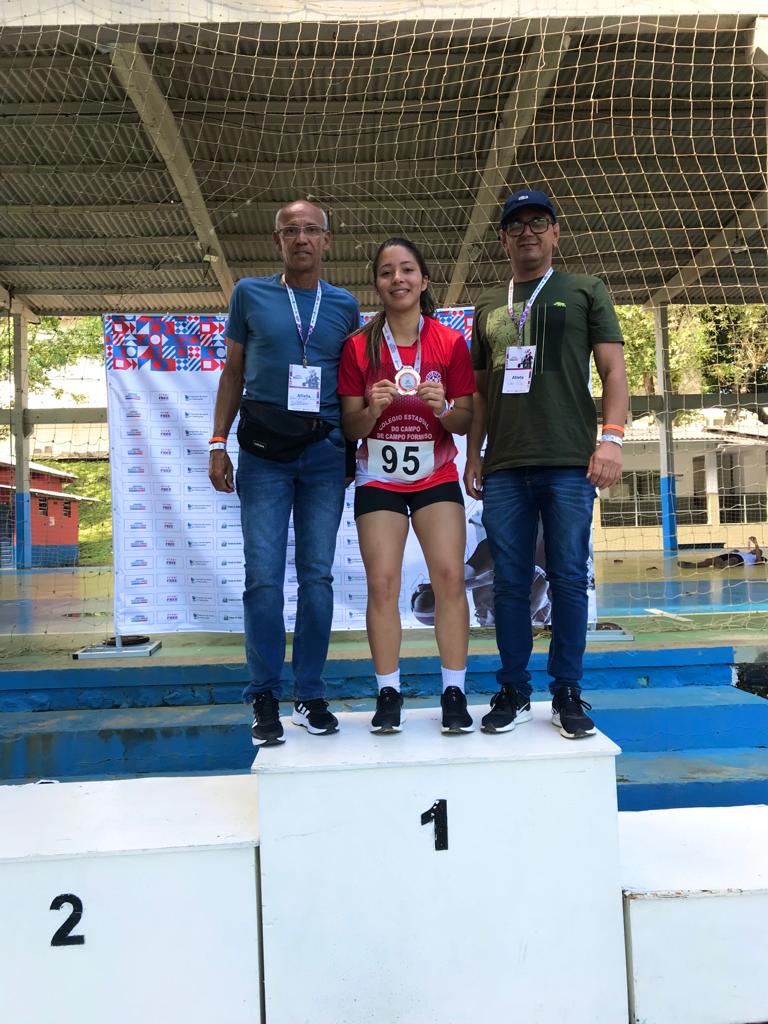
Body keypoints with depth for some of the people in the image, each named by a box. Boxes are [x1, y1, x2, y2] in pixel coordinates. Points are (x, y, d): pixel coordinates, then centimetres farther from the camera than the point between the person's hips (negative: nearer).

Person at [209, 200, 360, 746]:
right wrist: (219, 442, 3)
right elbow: (234, 372, 10)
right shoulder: (250, 294, 9)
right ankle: (265, 699, 6)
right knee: (264, 576, -4)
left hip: (325, 451, 1)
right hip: (263, 450, -1)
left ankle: (311, 695, 13)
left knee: (317, 575, 3)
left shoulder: (345, 305, 12)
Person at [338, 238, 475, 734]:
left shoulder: (450, 342, -1)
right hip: (379, 479, 0)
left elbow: (466, 421, 1)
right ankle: (388, 694, 8)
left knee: (450, 576, -8)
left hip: (436, 475, 0)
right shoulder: (359, 346, -1)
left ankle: (454, 692, 3)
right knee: (382, 583, -4)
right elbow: (352, 426, -1)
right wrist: (373, 408, -22)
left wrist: (443, 408, -21)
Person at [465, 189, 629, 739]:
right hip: (504, 467, 3)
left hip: (569, 464, -3)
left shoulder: (585, 291, 11)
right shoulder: (488, 306, 20)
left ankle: (568, 693, 11)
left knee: (569, 579, 0)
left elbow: (614, 370, 4)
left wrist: (612, 437, -9)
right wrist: (473, 455, 14)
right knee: (510, 582, 4)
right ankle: (514, 692, 15)